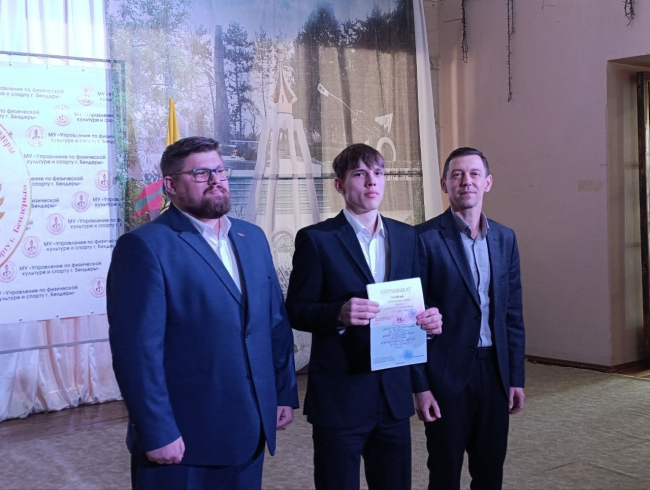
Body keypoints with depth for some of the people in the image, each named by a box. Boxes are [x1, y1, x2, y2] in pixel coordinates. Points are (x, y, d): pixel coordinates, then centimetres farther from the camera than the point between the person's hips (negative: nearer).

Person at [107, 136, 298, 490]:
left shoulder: (252, 237, 10)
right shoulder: (145, 246, -12)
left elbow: (276, 321, 13)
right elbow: (137, 348, -17)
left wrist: (284, 393, 9)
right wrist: (157, 432, -18)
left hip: (249, 431, 6)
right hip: (183, 438, -6)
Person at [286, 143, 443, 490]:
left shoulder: (406, 236, 9)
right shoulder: (316, 239, -7)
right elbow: (296, 311, -7)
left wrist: (427, 319, -7)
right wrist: (339, 314, -26)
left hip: (394, 393, 5)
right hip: (339, 396, -4)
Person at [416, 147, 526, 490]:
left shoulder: (504, 238, 8)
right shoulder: (425, 238, -8)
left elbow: (513, 313, 11)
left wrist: (516, 377, 9)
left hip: (494, 371, 5)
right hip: (446, 373, -4)